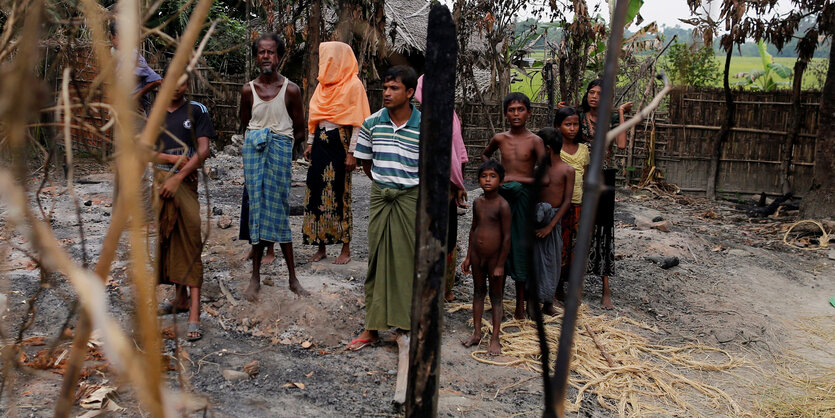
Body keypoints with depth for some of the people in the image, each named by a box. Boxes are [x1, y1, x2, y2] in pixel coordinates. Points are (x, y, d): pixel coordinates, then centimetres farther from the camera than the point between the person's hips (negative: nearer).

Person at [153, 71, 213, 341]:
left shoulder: (196, 111, 1)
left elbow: (203, 151, -6)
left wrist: (177, 178, -12)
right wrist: (172, 158, -10)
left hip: (185, 182, -4)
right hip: (160, 180, 4)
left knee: (189, 243, -9)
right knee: (167, 240, 10)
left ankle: (194, 314, -12)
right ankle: (180, 298, 25)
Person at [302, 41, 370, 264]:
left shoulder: (353, 85, -7)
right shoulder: (324, 84, 15)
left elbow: (357, 122, -10)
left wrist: (352, 152, -14)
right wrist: (310, 143, 15)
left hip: (340, 143, -7)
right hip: (321, 142, 7)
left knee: (340, 194, -3)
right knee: (317, 192, 5)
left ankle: (346, 249, 6)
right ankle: (321, 246, 14)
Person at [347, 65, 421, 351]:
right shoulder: (372, 123, -1)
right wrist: (383, 183, 12)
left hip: (411, 198, -2)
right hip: (380, 197, 3)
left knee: (407, 260, 2)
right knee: (377, 260, 6)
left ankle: (404, 325, 16)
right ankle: (372, 328, 13)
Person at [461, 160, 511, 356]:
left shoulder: (502, 205, -16)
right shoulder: (477, 203, 3)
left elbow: (507, 237, -14)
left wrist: (500, 265, -13)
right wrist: (468, 256, 13)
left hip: (494, 257, -6)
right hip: (477, 255, 6)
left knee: (496, 297, 6)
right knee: (478, 293, 15)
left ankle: (495, 338, 15)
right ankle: (477, 333, 28)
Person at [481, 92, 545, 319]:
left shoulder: (535, 141, -4)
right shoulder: (499, 138, 6)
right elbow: (485, 155, 27)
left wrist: (515, 178, -14)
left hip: (524, 195, -3)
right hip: (502, 195, 3)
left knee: (521, 245, 0)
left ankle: (521, 301, 9)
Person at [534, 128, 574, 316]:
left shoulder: (568, 170, -5)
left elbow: (567, 201, -8)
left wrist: (550, 225, -13)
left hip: (554, 219, -1)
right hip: (536, 218, 1)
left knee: (552, 260, 6)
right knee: (535, 259, -3)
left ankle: (548, 303, 19)